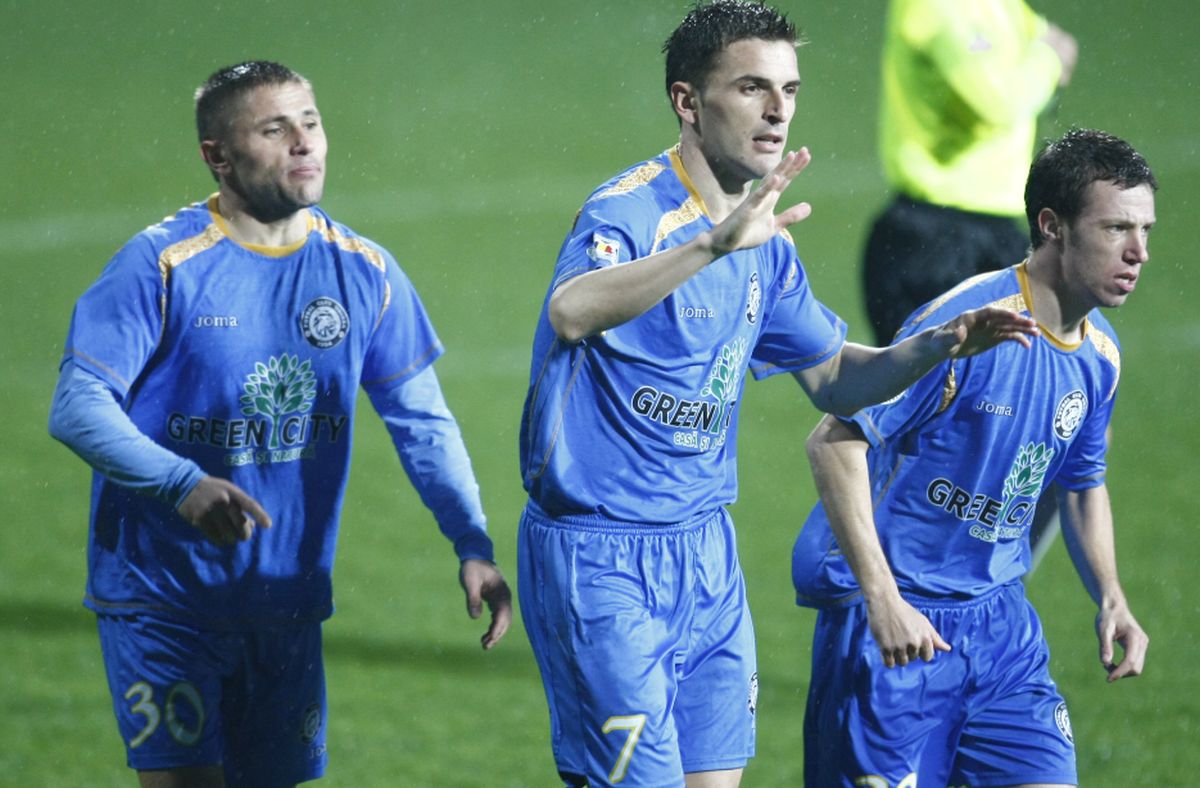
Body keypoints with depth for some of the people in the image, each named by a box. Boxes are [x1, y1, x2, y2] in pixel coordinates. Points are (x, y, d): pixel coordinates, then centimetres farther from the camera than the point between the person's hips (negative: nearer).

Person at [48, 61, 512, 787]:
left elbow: (422, 422, 10)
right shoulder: (161, 264, -11)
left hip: (289, 603, 5)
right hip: (161, 597, -5)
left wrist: (473, 545, -3)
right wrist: (183, 484, -32)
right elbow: (78, 407, -16)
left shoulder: (364, 272, 4)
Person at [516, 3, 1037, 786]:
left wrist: (935, 346, -1)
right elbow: (570, 312, -41)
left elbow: (832, 377, 19)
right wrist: (715, 243, -52)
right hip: (600, 560, -8)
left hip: (706, 552, 8)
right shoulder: (630, 211, -18)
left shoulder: (763, 239, 8)